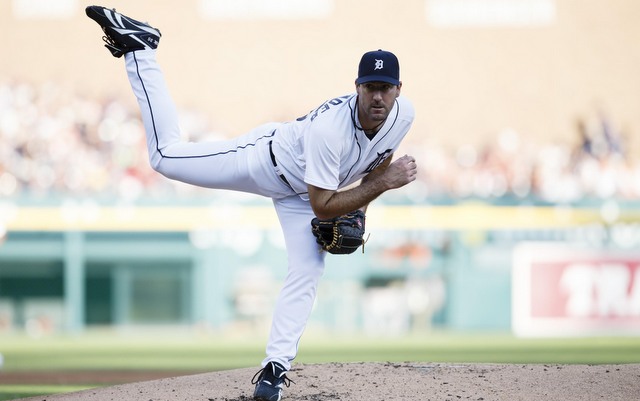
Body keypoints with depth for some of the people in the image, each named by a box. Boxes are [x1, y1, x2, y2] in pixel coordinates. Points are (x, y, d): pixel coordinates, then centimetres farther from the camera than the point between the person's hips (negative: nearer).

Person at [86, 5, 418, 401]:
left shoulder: (404, 113, -22)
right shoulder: (328, 129, -42)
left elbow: (381, 157, 4)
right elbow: (322, 207, -35)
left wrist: (358, 209, -7)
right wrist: (385, 182, -39)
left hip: (299, 193, 5)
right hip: (266, 158, -5)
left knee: (307, 276, -8)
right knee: (167, 155, -4)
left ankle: (275, 367, 1)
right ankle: (138, 46, 4)